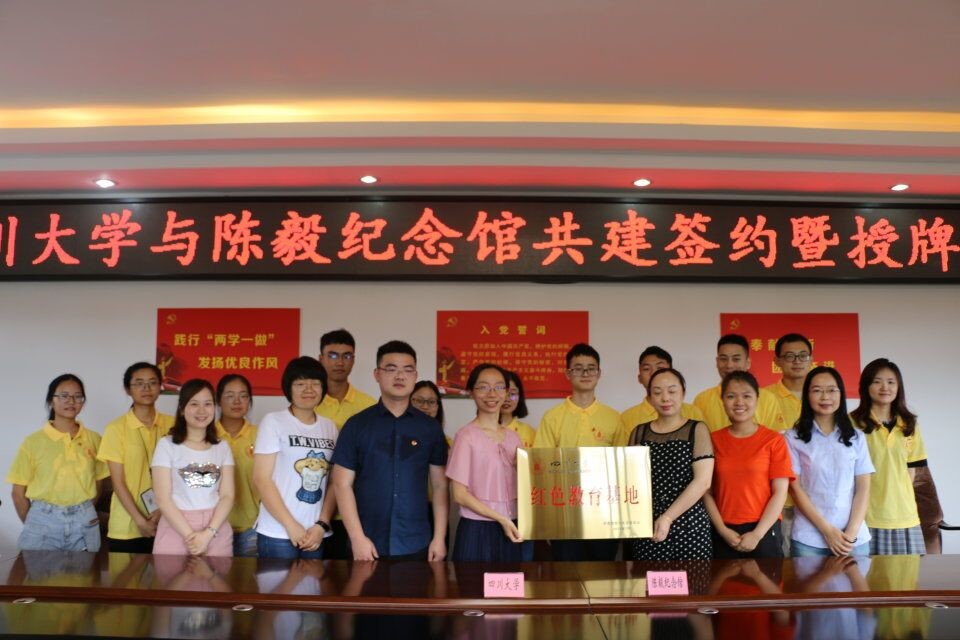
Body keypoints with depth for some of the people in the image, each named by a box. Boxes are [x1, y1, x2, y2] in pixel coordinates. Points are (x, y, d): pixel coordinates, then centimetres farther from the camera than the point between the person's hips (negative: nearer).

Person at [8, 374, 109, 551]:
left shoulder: (94, 439, 3)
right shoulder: (33, 442, -3)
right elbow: (19, 493, 1)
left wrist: (83, 514, 9)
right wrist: (32, 525, 5)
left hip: (84, 524, 2)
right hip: (44, 522, -2)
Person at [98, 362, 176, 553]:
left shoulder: (172, 425, 3)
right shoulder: (116, 428, -3)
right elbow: (118, 482, -5)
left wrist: (163, 509, -8)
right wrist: (140, 521, -10)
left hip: (165, 524, 2)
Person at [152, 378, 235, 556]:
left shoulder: (222, 447, 8)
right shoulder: (167, 445, -1)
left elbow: (227, 496, 1)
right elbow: (163, 499, -6)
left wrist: (208, 533, -13)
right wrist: (190, 535, -13)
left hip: (216, 531, 2)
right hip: (176, 528, -2)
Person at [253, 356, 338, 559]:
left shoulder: (330, 428, 8)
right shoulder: (273, 422, -3)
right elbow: (261, 479, -8)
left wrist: (322, 525, -4)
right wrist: (291, 526, -11)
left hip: (316, 534, 4)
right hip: (277, 533, -4)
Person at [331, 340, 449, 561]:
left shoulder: (430, 427, 4)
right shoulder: (356, 425, -1)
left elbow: (440, 485, 5)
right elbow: (343, 484, -3)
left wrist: (439, 537, -1)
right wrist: (357, 538, -9)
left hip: (416, 545, 1)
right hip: (369, 546, -1)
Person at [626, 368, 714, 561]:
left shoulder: (697, 430, 1)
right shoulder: (639, 433, 10)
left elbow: (702, 481, -9)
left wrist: (667, 518, -15)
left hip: (688, 527, -2)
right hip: (646, 528, 2)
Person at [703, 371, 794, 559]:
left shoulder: (773, 440, 0)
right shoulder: (713, 440, 3)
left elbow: (780, 492, -4)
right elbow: (707, 492, 2)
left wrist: (757, 534, -10)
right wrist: (723, 530, -8)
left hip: (764, 532, -1)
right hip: (724, 535, 1)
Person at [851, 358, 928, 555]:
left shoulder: (909, 425, 10)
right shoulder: (853, 423, -6)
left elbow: (910, 469, 15)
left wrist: (902, 500, 6)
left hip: (904, 518, 4)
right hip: (866, 517, -4)